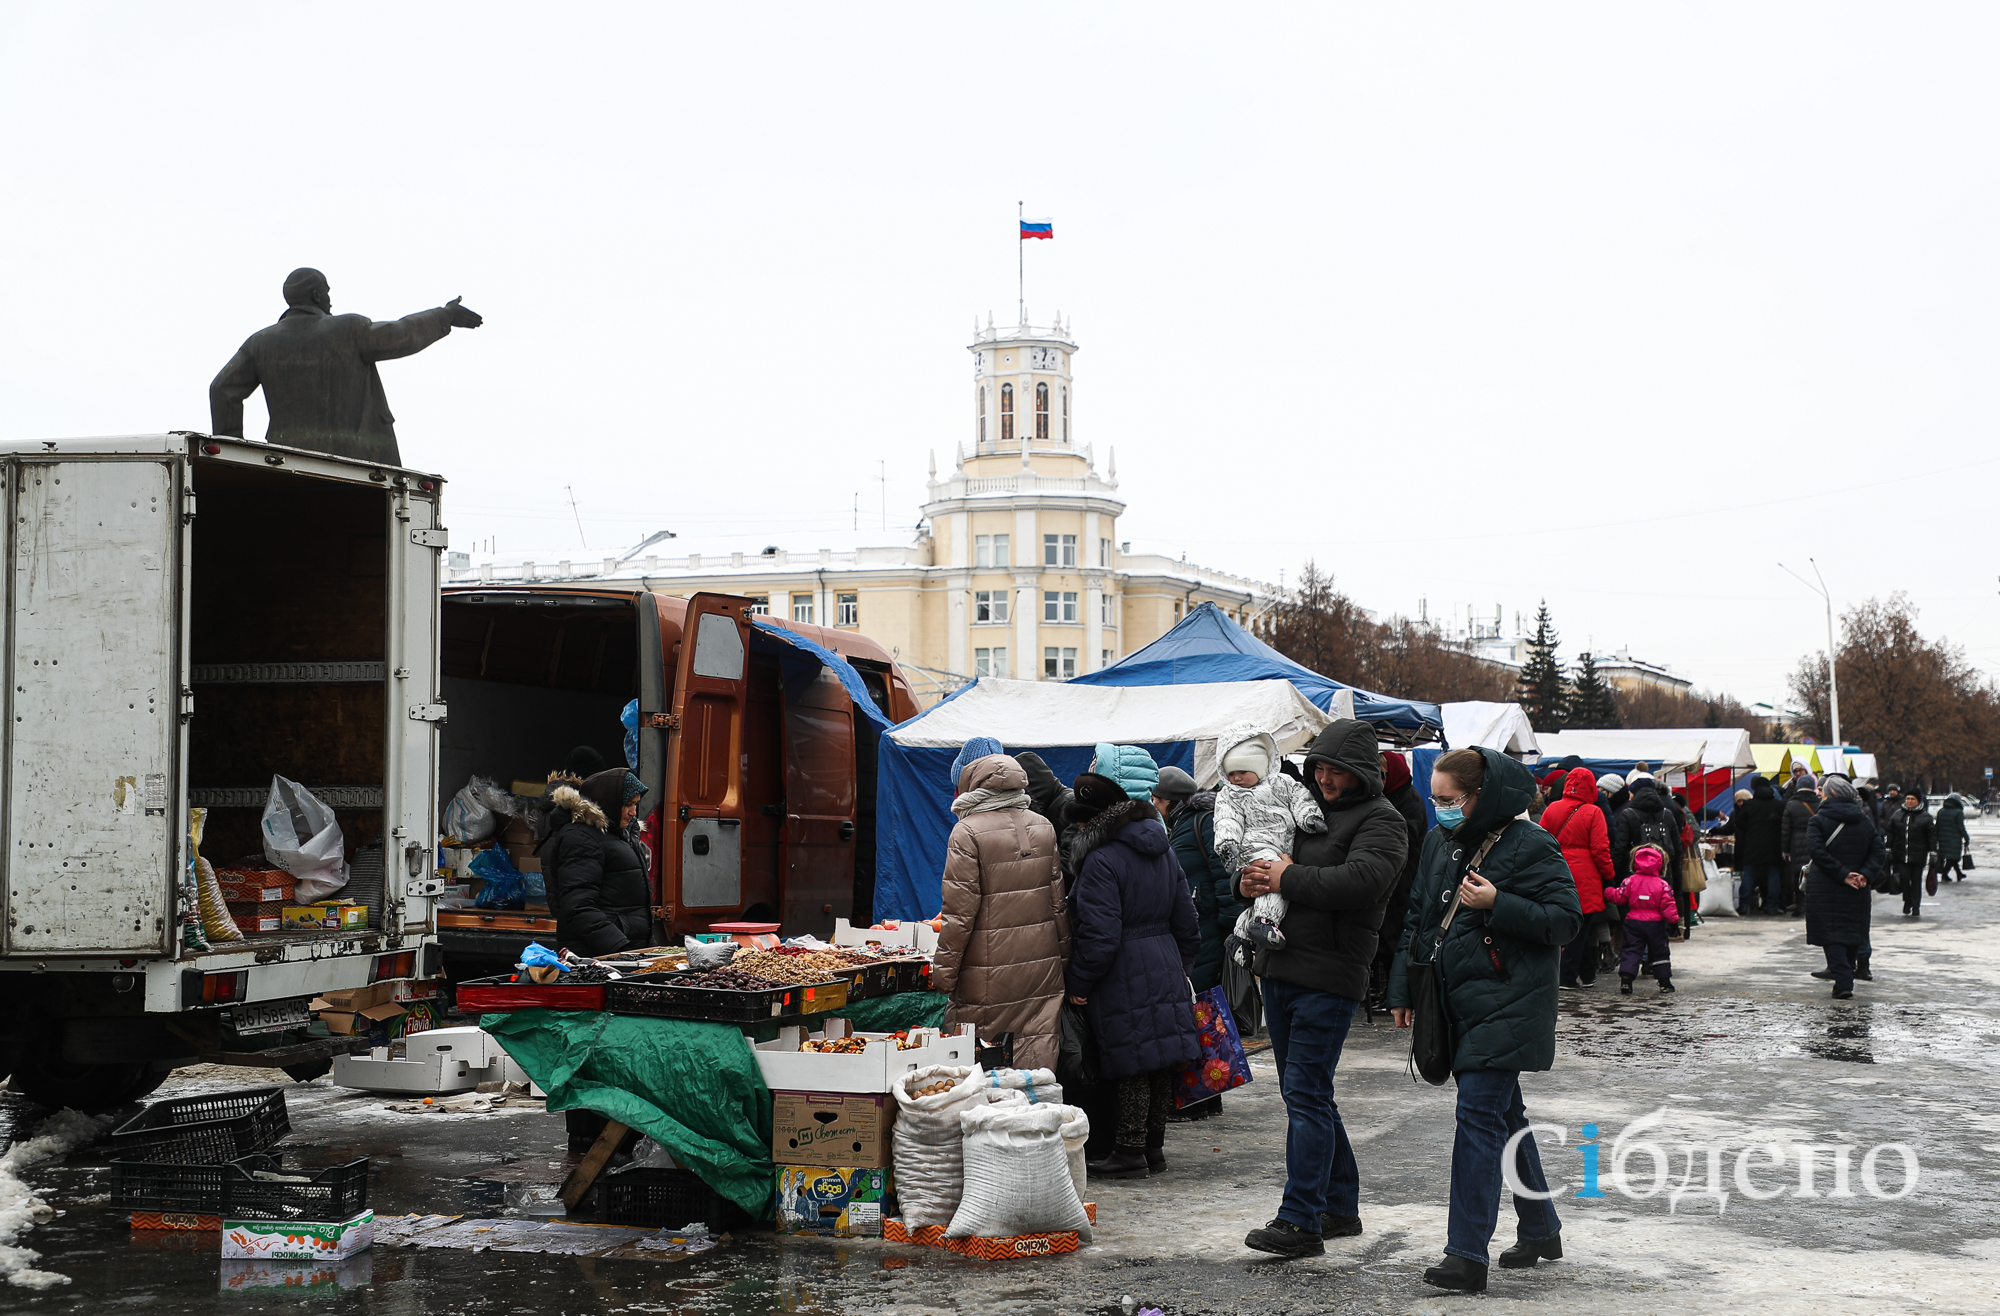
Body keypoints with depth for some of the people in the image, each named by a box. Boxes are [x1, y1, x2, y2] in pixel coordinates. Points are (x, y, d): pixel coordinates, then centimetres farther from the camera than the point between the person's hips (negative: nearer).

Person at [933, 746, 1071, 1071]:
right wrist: (1063, 956, 20)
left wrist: (943, 971, -4)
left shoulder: (968, 832, -9)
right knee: (1039, 1045, 7)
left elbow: (960, 911, -10)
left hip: (989, 971, -5)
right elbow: (1059, 900, 12)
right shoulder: (1044, 828, 8)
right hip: (1042, 966, 5)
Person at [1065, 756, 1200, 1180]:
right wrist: (1181, 967, 25)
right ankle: (1154, 1146, 22)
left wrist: (1078, 982, -10)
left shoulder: (1101, 861, -16)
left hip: (1124, 978, -8)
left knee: (1131, 1064, -2)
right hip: (1166, 968, 8)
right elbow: (1187, 922, 15)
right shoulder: (1162, 851, 10)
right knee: (1160, 1058, 13)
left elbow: (1100, 937, -20)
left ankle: (1130, 1152, 4)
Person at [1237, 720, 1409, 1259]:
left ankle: (1300, 1221, -7)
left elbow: (1358, 881, -24)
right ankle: (1341, 1207, 25)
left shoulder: (1381, 821, -6)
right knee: (1307, 1095, 14)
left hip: (1327, 977, -8)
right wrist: (1250, 878, -3)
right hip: (1279, 968, 8)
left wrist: (1287, 879, -16)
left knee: (1306, 1094, -10)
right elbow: (1254, 854, 21)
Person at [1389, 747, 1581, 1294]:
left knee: (1479, 1115, -14)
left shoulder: (1530, 847, -11)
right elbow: (1418, 916, 20)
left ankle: (1468, 1255, -15)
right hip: (1459, 1002, 8)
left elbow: (1566, 920, -12)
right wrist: (1403, 988, 16)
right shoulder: (1439, 842, 12)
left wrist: (1497, 905, -22)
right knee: (1504, 1114, 16)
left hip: (1507, 1004, -8)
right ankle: (1540, 1230, 30)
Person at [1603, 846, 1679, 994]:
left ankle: (1625, 980, -12)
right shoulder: (1662, 884, -5)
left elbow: (1619, 897, -2)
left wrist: (1608, 892, 15)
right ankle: (1664, 983, 14)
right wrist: (1674, 919, 1)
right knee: (1660, 952, 12)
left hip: (1634, 922, 1)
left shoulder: (1630, 881, -4)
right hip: (1655, 924, 0)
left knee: (1632, 951, 3)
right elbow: (1668, 905, -9)